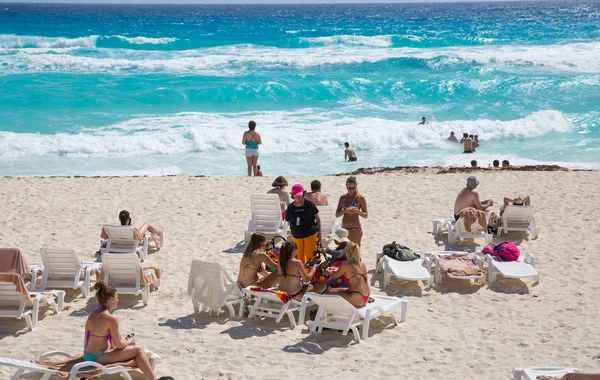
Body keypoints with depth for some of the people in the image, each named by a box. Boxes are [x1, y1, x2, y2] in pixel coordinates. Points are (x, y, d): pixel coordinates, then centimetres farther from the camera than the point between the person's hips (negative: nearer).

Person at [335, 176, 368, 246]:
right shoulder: (343, 198, 8)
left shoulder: (360, 198, -4)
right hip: (344, 228, 5)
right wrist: (345, 211, -15)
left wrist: (357, 211, -20)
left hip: (355, 229, -5)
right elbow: (337, 214, 5)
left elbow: (366, 215, 0)